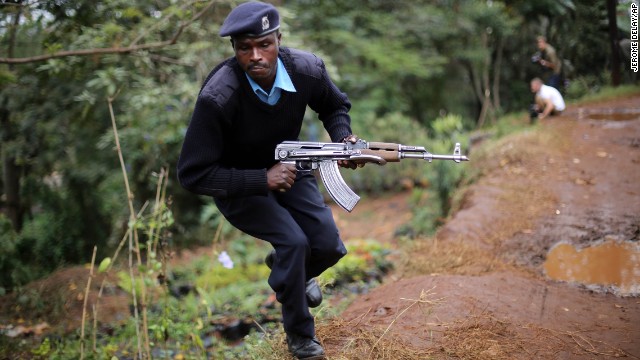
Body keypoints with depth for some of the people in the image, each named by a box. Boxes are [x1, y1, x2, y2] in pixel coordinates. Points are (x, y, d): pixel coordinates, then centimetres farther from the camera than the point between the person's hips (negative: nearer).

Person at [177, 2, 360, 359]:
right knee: (294, 241, -23)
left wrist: (344, 138, -18)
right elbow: (193, 175, -29)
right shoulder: (217, 97, -33)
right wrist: (263, 179, -35)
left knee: (329, 246, -9)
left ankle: (290, 268, 29)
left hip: (287, 168, 4)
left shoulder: (307, 69, -21)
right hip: (238, 184, -4)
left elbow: (335, 106, 3)